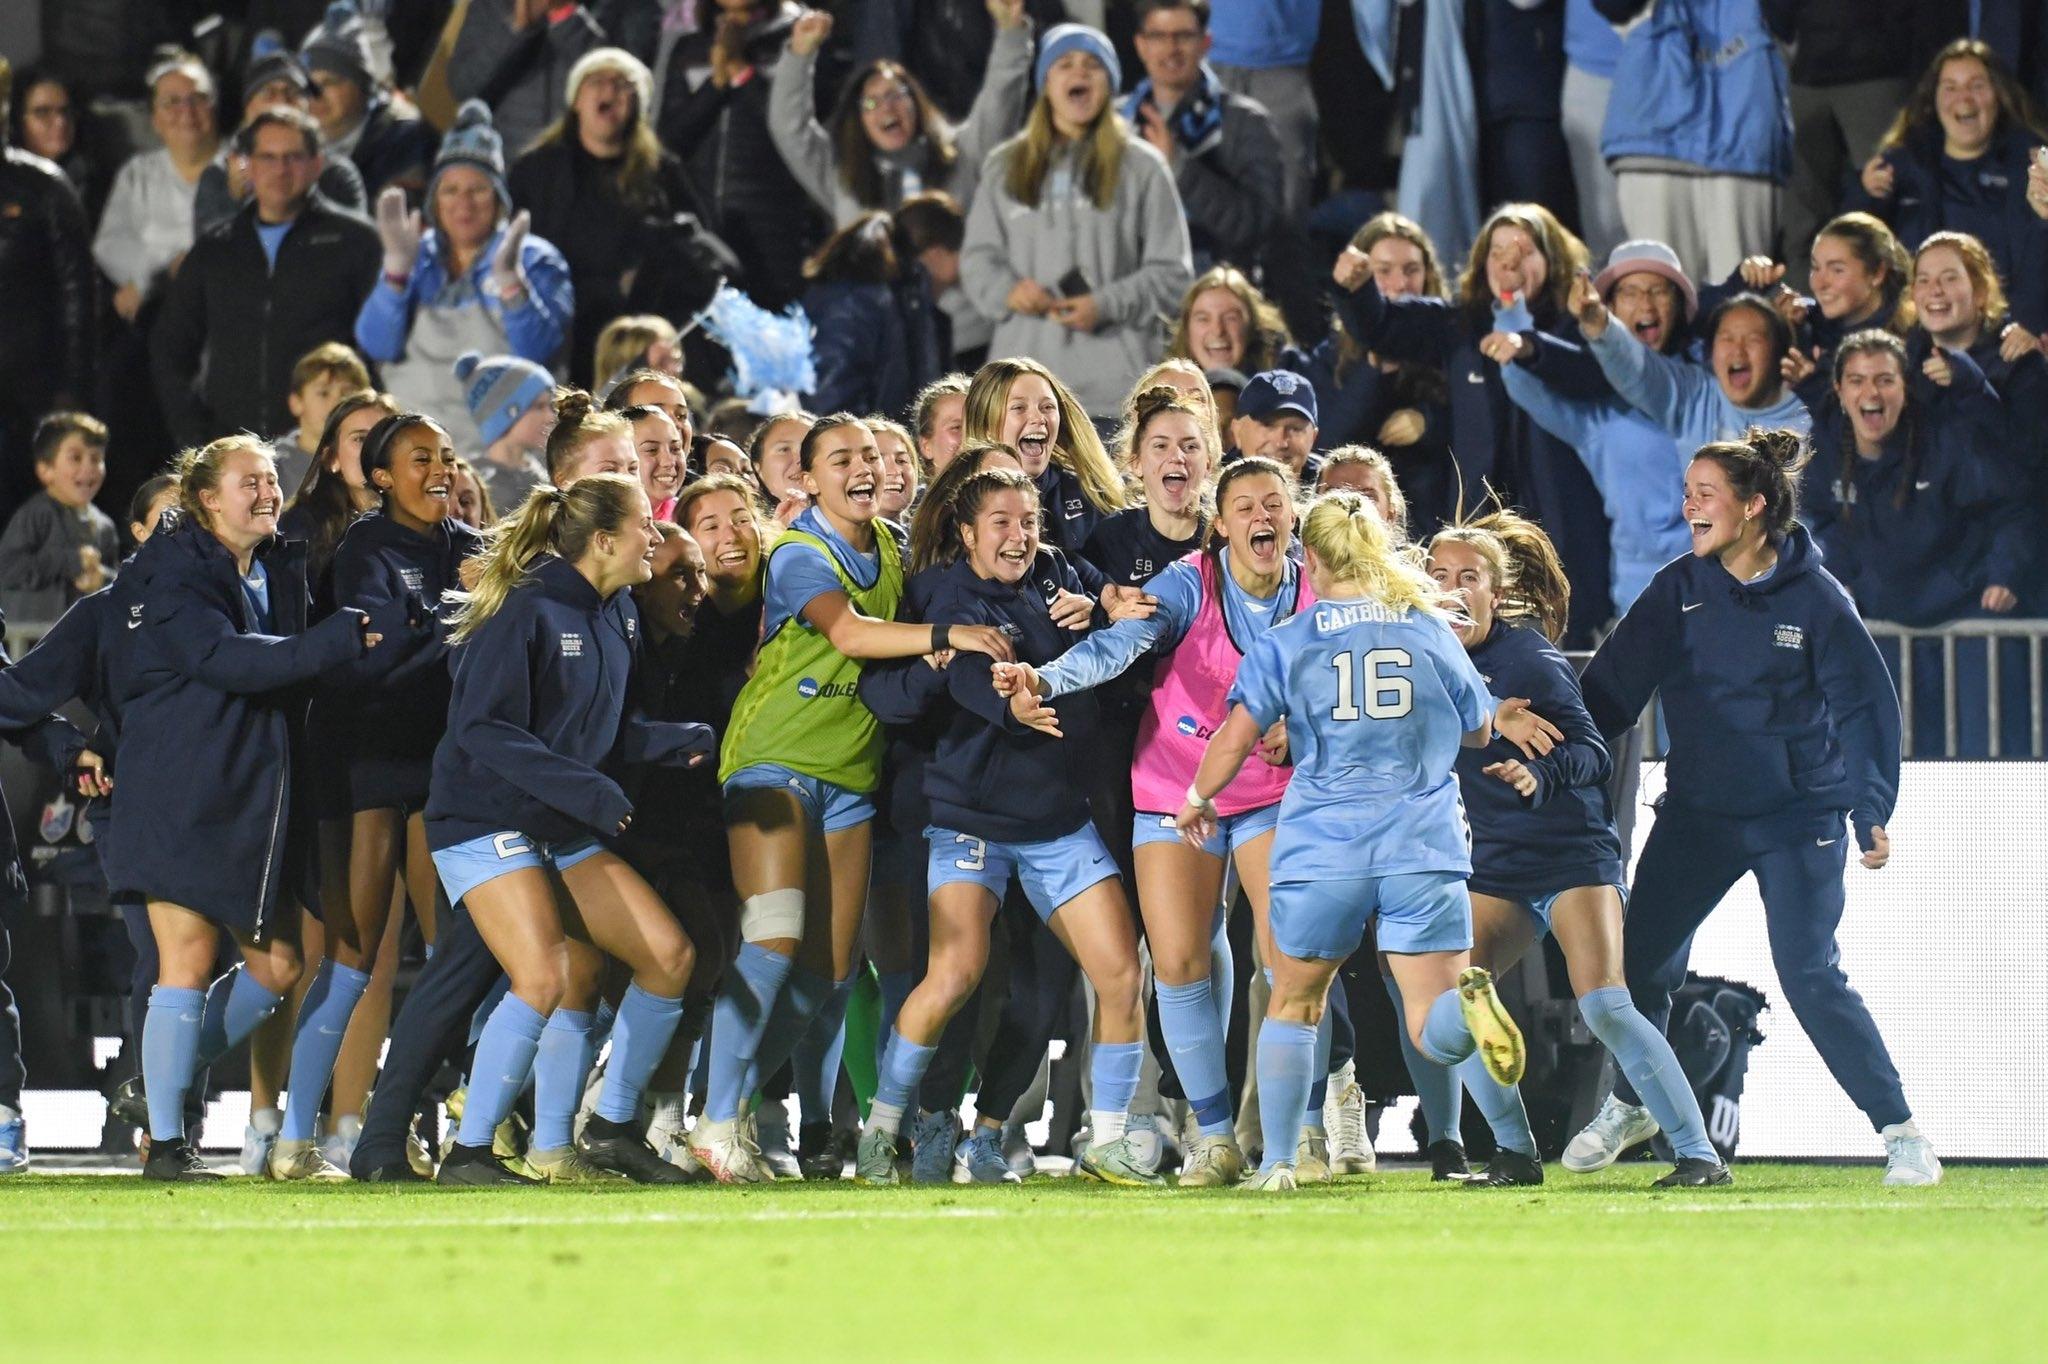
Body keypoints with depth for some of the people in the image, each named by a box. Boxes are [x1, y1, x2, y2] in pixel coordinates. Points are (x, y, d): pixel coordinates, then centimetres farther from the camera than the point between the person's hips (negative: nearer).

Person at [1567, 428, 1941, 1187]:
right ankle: (1628, 1105, 30)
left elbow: (1864, 704, -7)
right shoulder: (1678, 590, 1)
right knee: (1639, 962, 3)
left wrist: (1871, 811, -14)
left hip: (1799, 817, -4)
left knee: (1811, 978, -13)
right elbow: (1611, 687, 0)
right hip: (1697, 811, 4)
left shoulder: (1814, 597, -9)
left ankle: (1899, 1130, -3)